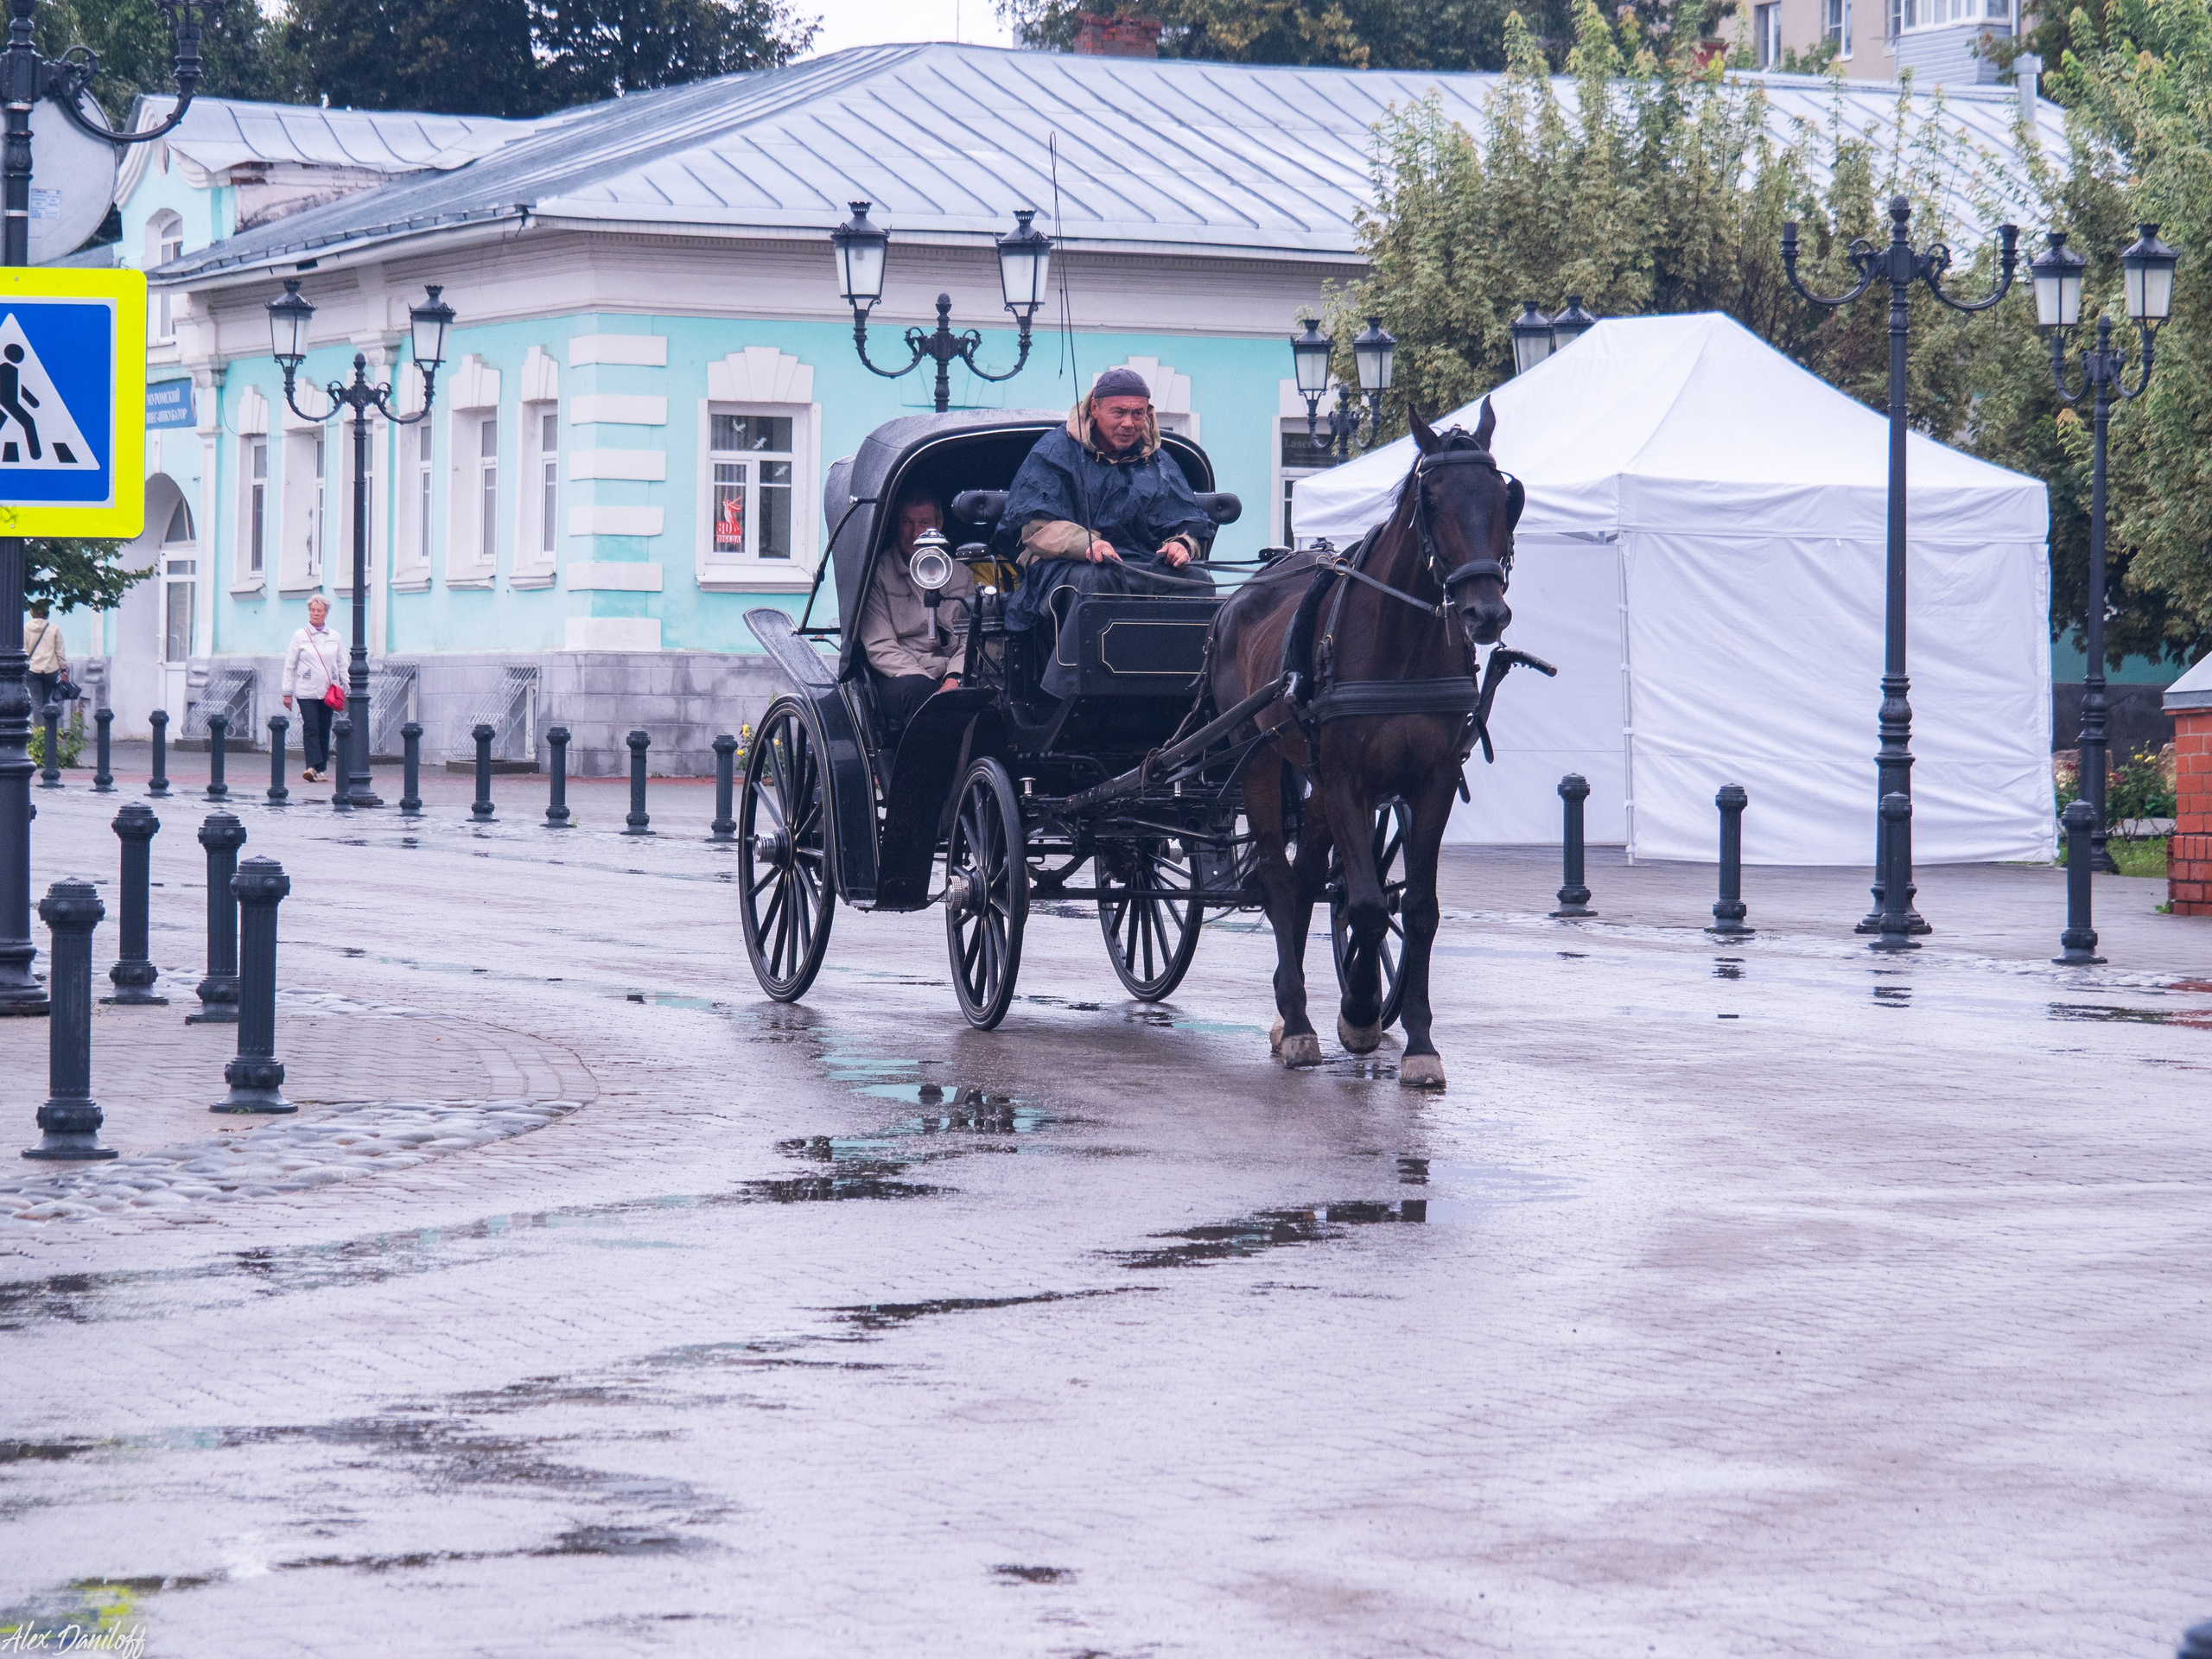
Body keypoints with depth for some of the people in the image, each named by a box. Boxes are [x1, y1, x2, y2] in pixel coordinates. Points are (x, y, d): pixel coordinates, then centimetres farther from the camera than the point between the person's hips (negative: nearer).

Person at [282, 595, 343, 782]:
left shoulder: (334, 637, 11)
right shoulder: (300, 636, 4)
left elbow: (342, 666, 16)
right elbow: (290, 666, 5)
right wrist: (287, 692, 1)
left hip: (328, 693, 3)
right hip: (307, 691, -3)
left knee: (324, 730, 4)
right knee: (310, 728, -14)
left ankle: (320, 769, 9)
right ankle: (313, 767, -23)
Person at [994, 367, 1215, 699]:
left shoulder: (1159, 464, 21)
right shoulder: (1055, 453, 8)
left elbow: (1190, 525, 19)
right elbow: (1035, 526, -3)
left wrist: (1181, 544, -8)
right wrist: (1085, 543, -23)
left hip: (1144, 568, 4)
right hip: (1066, 568, -4)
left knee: (1198, 582, -25)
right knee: (1096, 581, -40)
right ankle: (1061, 705, -46)